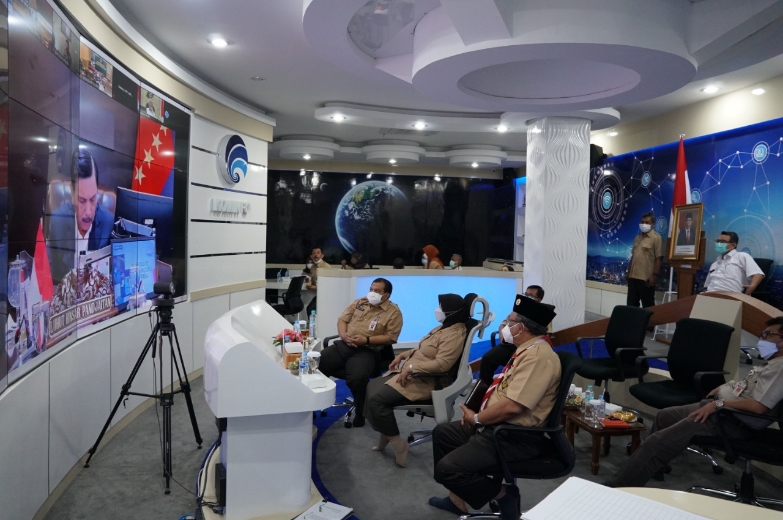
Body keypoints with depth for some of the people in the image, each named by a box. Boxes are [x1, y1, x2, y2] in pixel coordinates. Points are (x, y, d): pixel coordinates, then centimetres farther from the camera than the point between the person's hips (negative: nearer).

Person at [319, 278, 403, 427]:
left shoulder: (393, 312, 2)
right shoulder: (360, 302, 18)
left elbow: (391, 337, -6)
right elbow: (342, 319, 18)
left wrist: (367, 340, -15)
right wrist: (344, 335, -4)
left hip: (367, 351, -5)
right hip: (343, 345, 5)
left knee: (357, 378, -32)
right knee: (317, 364, -13)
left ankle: (360, 413, -4)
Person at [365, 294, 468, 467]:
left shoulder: (454, 334, -20)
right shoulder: (444, 327, 13)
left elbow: (442, 364, -30)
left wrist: (411, 367, -25)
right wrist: (404, 355, 8)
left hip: (425, 382, -11)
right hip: (411, 374, 11)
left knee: (377, 399, -18)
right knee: (372, 386, 9)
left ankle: (397, 443, -6)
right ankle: (386, 433, 13)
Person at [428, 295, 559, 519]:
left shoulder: (538, 356, -24)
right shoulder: (528, 350, 9)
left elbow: (512, 406, -30)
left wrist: (476, 418, -14)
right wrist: (476, 415, 2)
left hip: (515, 436, -11)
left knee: (447, 468, -17)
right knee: (442, 433, 19)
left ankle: (502, 493, 1)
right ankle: (458, 498, 24)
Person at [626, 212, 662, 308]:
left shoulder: (656, 238, -7)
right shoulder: (637, 237, 15)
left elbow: (658, 259, -12)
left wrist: (654, 275, -17)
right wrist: (628, 272, 15)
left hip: (646, 278, -7)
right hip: (633, 276, 7)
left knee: (647, 305, 2)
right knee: (631, 303, 12)